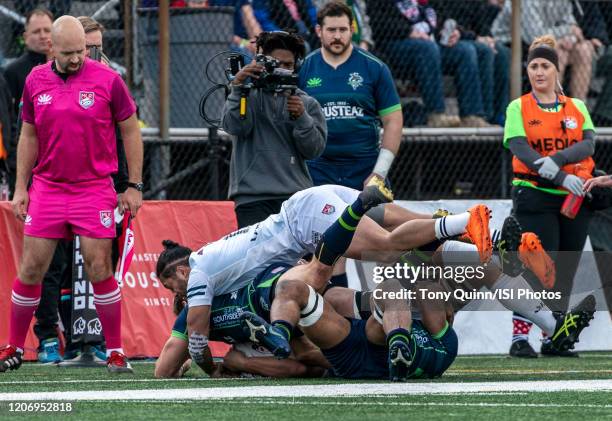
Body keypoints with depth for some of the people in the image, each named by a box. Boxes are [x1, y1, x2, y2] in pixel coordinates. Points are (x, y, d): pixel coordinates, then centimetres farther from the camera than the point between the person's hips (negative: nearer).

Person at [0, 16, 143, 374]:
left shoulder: (107, 79, -5)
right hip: (46, 188, 3)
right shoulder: (36, 81, 4)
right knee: (30, 269, 2)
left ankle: (115, 352, 2)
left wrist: (135, 186, -1)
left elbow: (131, 131, 2)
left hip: (94, 189, -3)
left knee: (100, 270, -6)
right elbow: (29, 136, 13)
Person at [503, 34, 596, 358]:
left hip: (575, 198, 4)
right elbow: (521, 149, -12)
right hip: (535, 196, -4)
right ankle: (520, 337, -11)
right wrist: (563, 178, -23)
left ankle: (552, 340, 13)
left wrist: (556, 160, -24)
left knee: (565, 271, 4)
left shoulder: (576, 107, 12)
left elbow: (588, 143, -5)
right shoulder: (518, 109, 3)